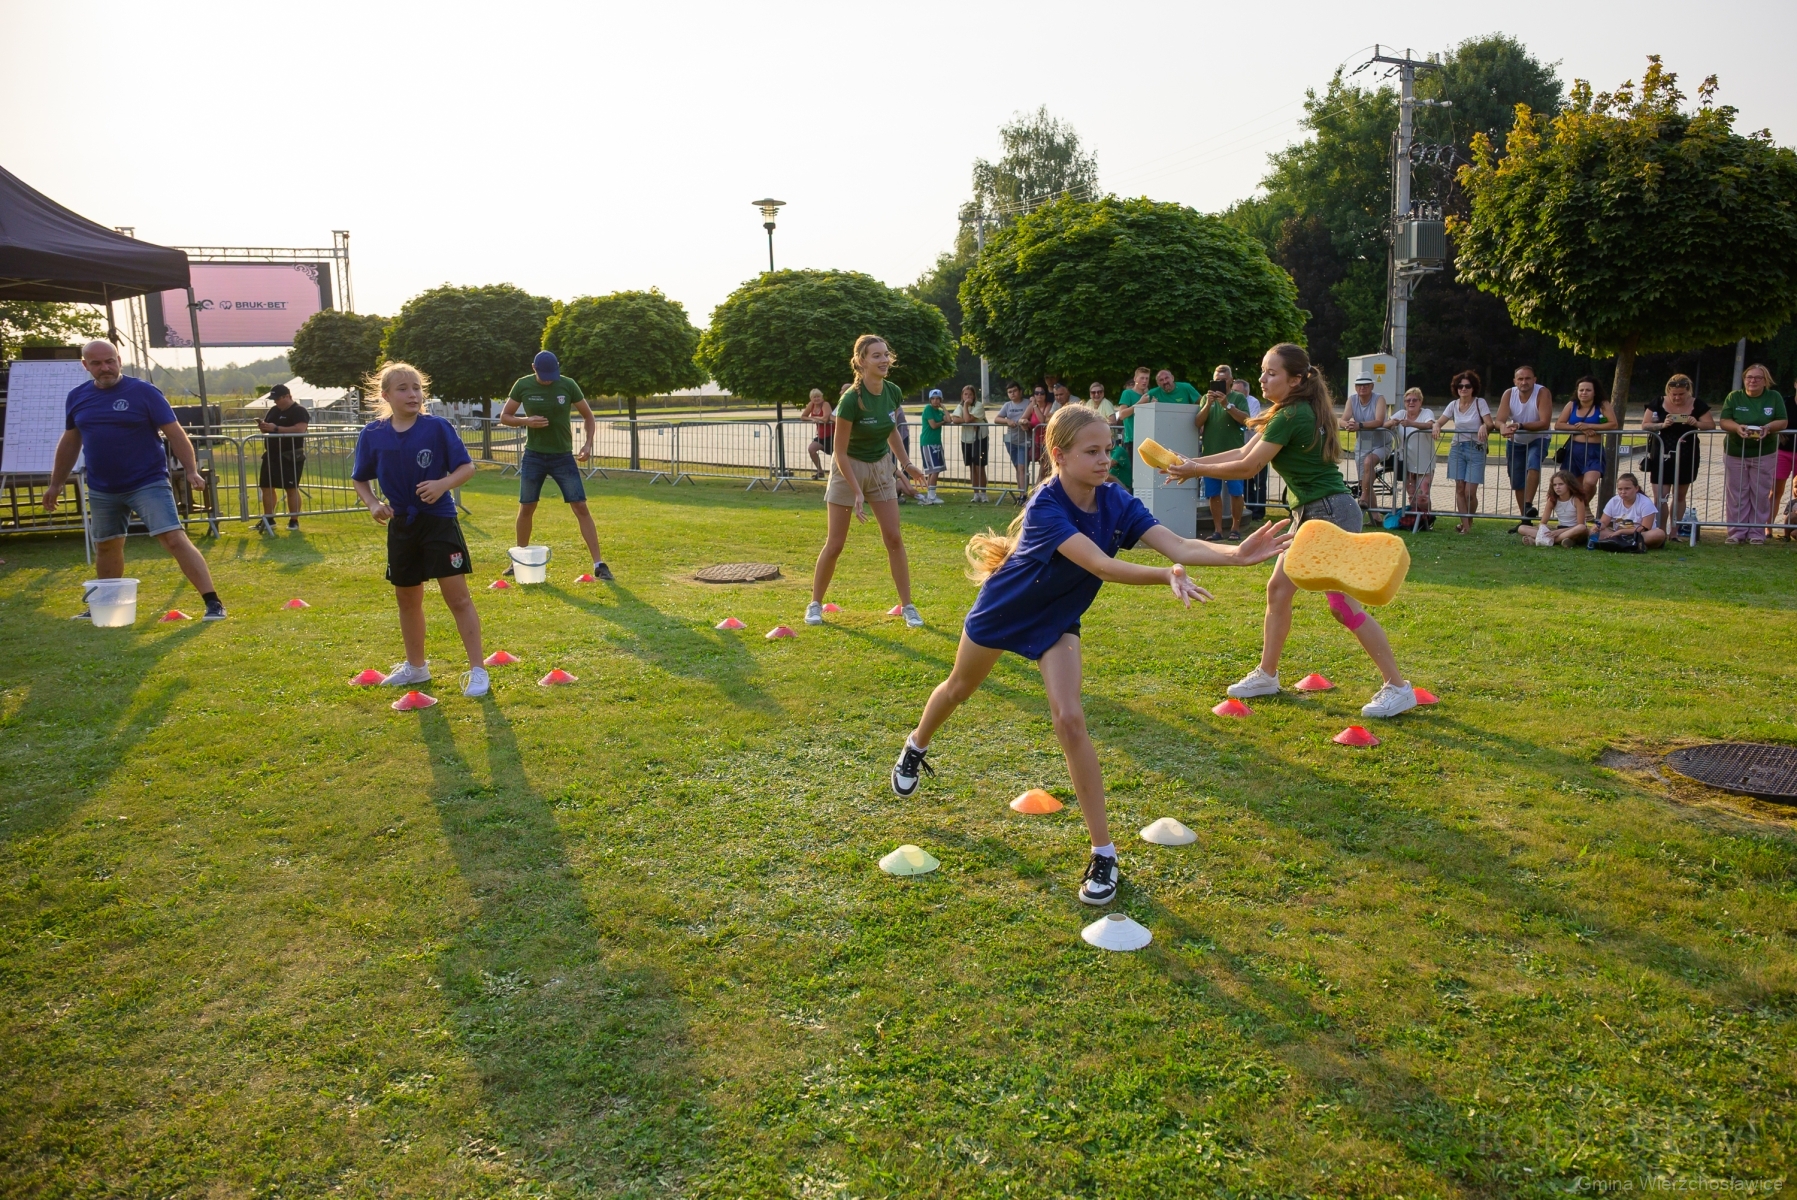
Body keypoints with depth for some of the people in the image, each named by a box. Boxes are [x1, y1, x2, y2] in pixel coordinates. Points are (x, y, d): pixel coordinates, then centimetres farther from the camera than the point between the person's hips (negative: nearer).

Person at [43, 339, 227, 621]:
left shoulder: (144, 392, -8)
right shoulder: (76, 398, 8)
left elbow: (175, 433, -10)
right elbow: (70, 442, 18)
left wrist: (191, 470, -20)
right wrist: (55, 484, 21)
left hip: (148, 483, -5)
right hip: (101, 490, 6)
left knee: (175, 539, -15)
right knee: (106, 547, 17)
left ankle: (213, 602, -17)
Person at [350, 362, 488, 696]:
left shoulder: (437, 427, -10)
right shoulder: (372, 434, -2)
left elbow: (467, 467, -8)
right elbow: (360, 479, 11)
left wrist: (443, 484, -25)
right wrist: (372, 504, -7)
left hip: (439, 521, -4)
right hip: (401, 525, 4)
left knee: (458, 597, -7)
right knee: (407, 599, 16)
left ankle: (477, 670, 0)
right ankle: (416, 667, 34)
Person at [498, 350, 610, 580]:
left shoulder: (568, 385, -8)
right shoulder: (523, 386, -6)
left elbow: (588, 416, 2)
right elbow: (504, 417, 2)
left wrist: (588, 444, -13)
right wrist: (526, 421, -18)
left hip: (563, 456, -1)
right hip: (534, 456, 1)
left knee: (581, 507, -7)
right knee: (526, 508, 9)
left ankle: (598, 564, -7)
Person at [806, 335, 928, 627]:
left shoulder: (893, 392, -9)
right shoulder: (851, 399, -26)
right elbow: (840, 452, -20)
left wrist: (906, 464, 7)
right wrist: (857, 493, -23)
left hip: (881, 467, 5)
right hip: (849, 469, -5)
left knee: (894, 538, 0)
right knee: (835, 543, 0)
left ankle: (907, 606, 9)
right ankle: (815, 604, 18)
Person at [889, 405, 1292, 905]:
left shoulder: (1116, 503, -20)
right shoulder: (1046, 506, -35)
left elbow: (1178, 545, -32)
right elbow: (1100, 566, -47)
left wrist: (1237, 554, -48)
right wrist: (1167, 576, -61)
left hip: (1055, 620, 2)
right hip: (1002, 609, -2)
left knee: (1070, 720, -15)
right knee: (959, 689, 22)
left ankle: (1103, 851, -8)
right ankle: (916, 747, 57)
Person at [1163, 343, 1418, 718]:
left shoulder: (1291, 416, -19)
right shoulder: (1288, 412, 11)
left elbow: (1247, 467, -17)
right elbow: (1243, 452, 12)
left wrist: (1196, 471, -7)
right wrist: (1192, 462, 5)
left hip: (1331, 512, -10)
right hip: (1311, 514, 10)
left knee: (1343, 604, -9)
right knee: (1278, 589, 12)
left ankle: (1398, 688, -2)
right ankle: (1266, 675, 23)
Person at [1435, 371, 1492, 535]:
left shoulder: (1480, 402, -2)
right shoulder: (1454, 405, 8)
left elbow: (1490, 423, -12)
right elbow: (1439, 422, 5)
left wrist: (1484, 426, -35)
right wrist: (1437, 427, -19)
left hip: (1476, 449, -3)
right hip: (1457, 448, 3)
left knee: (1470, 492, -8)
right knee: (1459, 488, -3)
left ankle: (1469, 523, 15)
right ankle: (1465, 525, 3)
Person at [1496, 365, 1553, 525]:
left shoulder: (1543, 393, -22)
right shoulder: (1508, 394, -13)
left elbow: (1545, 423, -30)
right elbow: (1500, 420, -20)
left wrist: (1521, 426, -42)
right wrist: (1503, 427, -44)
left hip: (1538, 439, -4)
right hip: (1516, 442, 4)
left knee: (1533, 464, -34)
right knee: (1517, 482, 10)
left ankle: (1528, 505, -33)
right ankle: (1525, 519, 24)